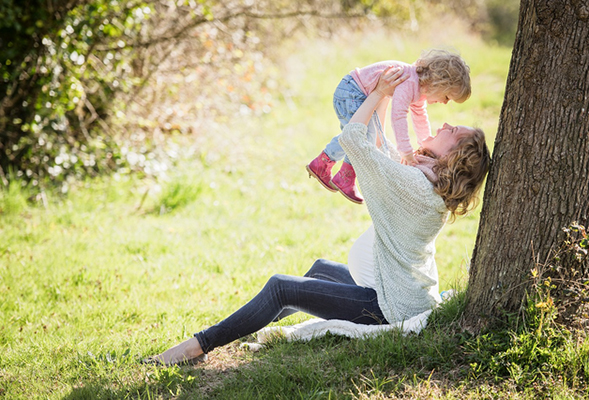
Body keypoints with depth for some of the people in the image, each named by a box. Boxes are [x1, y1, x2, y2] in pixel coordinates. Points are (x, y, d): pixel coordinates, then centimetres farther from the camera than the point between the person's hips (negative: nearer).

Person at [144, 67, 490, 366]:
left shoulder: (411, 182, -23)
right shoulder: (436, 189, 6)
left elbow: (351, 137, -18)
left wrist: (380, 92, -7)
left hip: (392, 307, -10)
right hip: (412, 296, 10)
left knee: (281, 287, -10)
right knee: (321, 268, 30)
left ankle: (200, 345, -4)